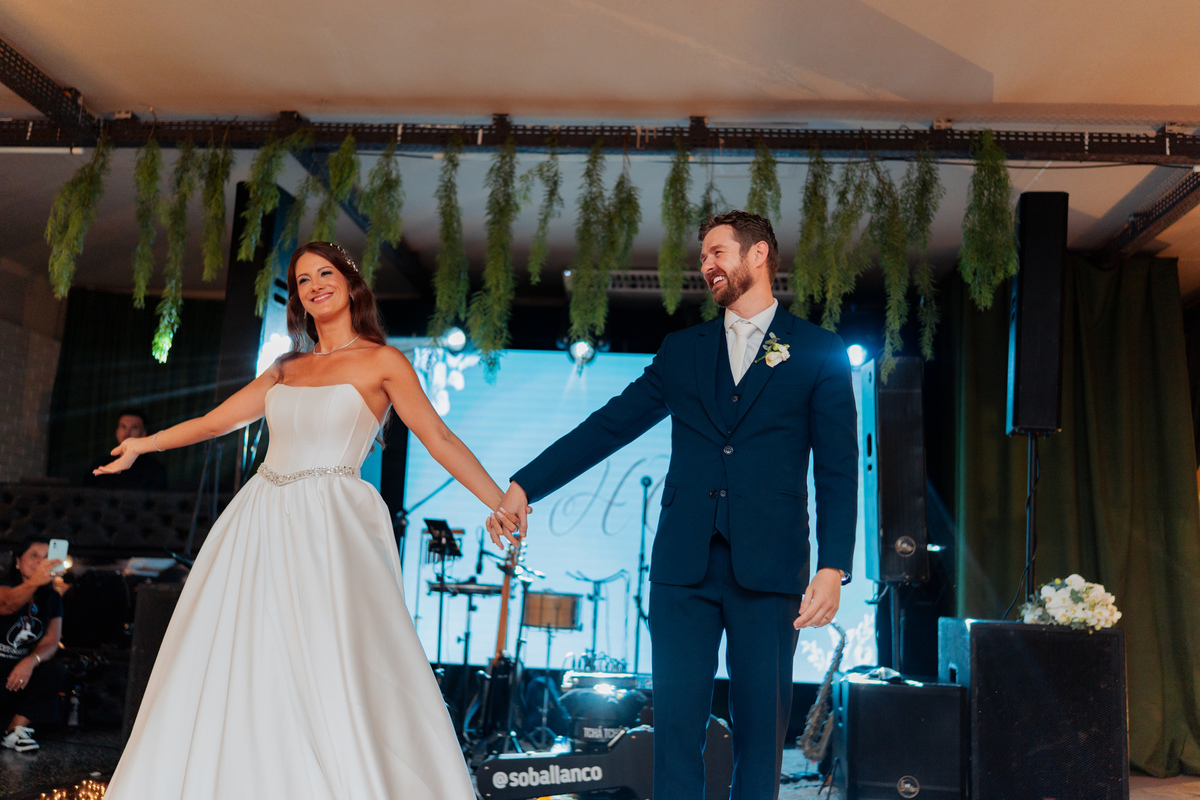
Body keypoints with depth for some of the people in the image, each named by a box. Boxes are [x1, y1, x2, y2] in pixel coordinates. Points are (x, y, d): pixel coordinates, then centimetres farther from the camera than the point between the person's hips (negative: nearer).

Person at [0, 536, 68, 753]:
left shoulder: (52, 599, 5)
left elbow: (51, 641, -3)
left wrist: (30, 661, -26)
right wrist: (34, 582, -58)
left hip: (24, 665, 5)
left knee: (57, 671, -24)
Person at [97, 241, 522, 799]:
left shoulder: (381, 361, 2)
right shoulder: (287, 367, 17)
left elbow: (439, 439, -3)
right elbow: (217, 421, 25)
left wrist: (501, 503, -10)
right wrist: (142, 444, 31)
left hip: (328, 527, -6)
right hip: (260, 522, 6)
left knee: (332, 681, -11)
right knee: (235, 671, 4)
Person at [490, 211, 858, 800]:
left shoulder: (819, 353, 6)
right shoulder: (682, 350, 15)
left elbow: (837, 470, 0)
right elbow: (608, 426, 12)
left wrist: (833, 567, -10)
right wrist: (525, 485, 6)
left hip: (768, 568, -2)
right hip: (684, 564, 3)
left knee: (761, 724, 4)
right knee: (677, 720, 4)